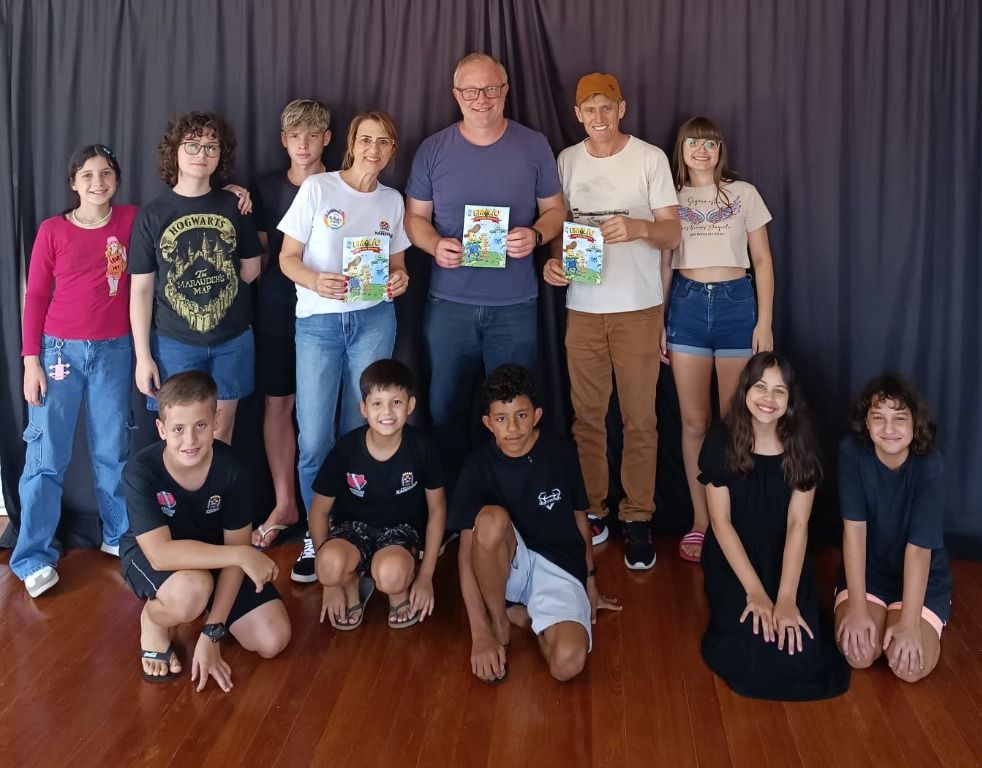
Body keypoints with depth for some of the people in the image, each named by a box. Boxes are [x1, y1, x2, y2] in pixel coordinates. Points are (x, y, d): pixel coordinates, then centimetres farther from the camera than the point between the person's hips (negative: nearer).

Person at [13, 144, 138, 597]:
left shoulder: (132, 221, 2)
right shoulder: (52, 231, -2)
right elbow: (35, 298, -1)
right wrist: (31, 361, -5)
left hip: (114, 351, 1)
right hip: (59, 350, -1)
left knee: (113, 449, 11)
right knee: (46, 456, 1)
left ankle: (120, 534, 26)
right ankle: (34, 557, 9)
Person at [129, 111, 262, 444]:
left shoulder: (234, 206, 2)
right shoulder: (152, 215, -3)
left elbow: (251, 268, 11)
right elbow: (141, 289, -2)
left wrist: (212, 291, 2)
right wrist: (143, 356, -5)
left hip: (232, 341, 2)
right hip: (174, 343, -2)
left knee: (220, 437, 11)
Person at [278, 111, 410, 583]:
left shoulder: (392, 201, 9)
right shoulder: (317, 188, 0)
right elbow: (288, 257, -1)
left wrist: (400, 280, -6)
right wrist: (314, 281, -21)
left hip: (374, 320, 2)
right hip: (318, 322, -2)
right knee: (315, 440, -5)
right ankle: (316, 536, 12)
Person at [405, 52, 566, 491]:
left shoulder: (533, 146, 3)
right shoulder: (433, 150, 4)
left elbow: (555, 209, 8)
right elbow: (415, 216, 8)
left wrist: (536, 235, -14)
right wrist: (435, 245, -14)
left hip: (515, 303, -1)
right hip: (449, 302, 1)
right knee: (446, 408, 8)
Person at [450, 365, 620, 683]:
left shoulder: (561, 454, -6)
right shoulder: (479, 466, -10)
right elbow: (467, 551, -13)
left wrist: (590, 584, 19)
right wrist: (480, 633, -21)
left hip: (559, 566, 0)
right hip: (505, 567, 0)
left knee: (568, 663, -29)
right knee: (491, 518, -36)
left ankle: (523, 613, 3)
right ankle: (497, 621, -12)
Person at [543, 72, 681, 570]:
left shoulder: (650, 158, -1)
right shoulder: (567, 160, 9)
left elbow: (671, 233, -4)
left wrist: (638, 227, -25)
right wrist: (554, 260, -3)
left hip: (637, 307, -3)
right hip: (582, 306, 3)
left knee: (639, 419, -1)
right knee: (587, 415, 8)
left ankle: (637, 520, 9)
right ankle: (592, 510, 20)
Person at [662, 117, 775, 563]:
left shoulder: (744, 194, 6)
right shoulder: (671, 198, 9)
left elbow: (762, 261, 5)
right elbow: (664, 264, 11)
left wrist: (764, 322, -2)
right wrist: (658, 323, 6)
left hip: (736, 303, -1)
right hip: (686, 304, 1)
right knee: (694, 421, 3)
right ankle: (700, 521, 11)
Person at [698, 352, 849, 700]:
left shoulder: (801, 446, -7)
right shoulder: (721, 441, -12)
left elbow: (798, 524, -12)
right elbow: (721, 521, -12)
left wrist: (786, 597, -24)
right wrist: (754, 591, -21)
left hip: (785, 558, 1)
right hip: (731, 558, -1)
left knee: (799, 654, -21)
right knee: (750, 653, -23)